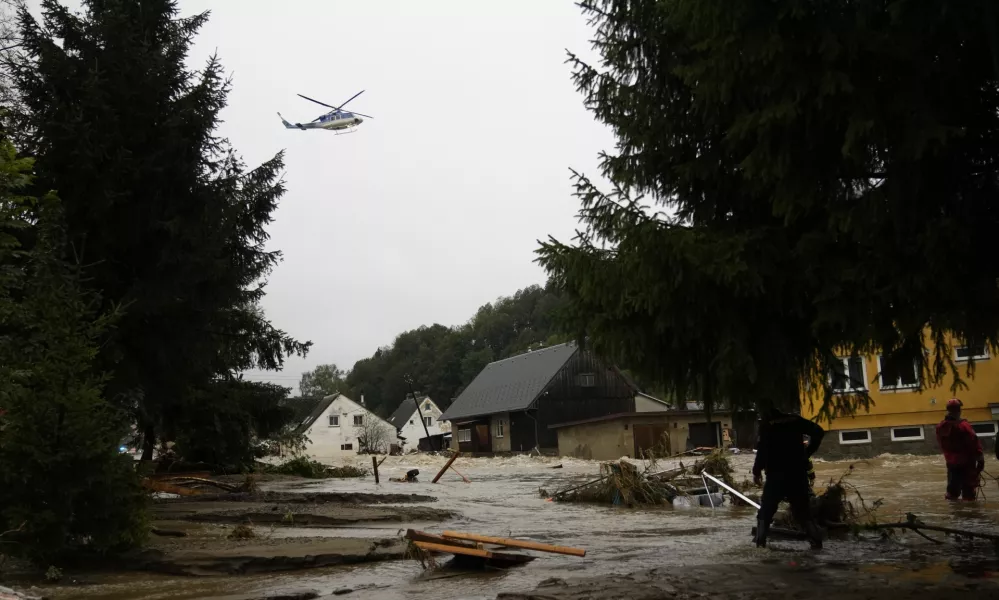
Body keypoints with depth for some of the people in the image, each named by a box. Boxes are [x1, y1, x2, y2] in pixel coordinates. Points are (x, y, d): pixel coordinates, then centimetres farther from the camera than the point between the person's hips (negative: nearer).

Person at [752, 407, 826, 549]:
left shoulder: (766, 423, -5)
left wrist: (757, 470, -3)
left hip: (776, 473, -3)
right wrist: (807, 452, 9)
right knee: (803, 509, 13)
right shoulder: (795, 419, 6)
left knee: (766, 509, 6)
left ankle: (761, 542, -4)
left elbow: (763, 448, -13)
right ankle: (816, 541, 4)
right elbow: (818, 431, 3)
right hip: (797, 472, 3)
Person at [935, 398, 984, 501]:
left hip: (951, 462, 6)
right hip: (966, 463, -6)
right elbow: (974, 443, -19)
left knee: (953, 489, 16)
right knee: (969, 492, 2)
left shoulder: (940, 427, -2)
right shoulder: (963, 426, -22)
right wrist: (981, 459, -8)